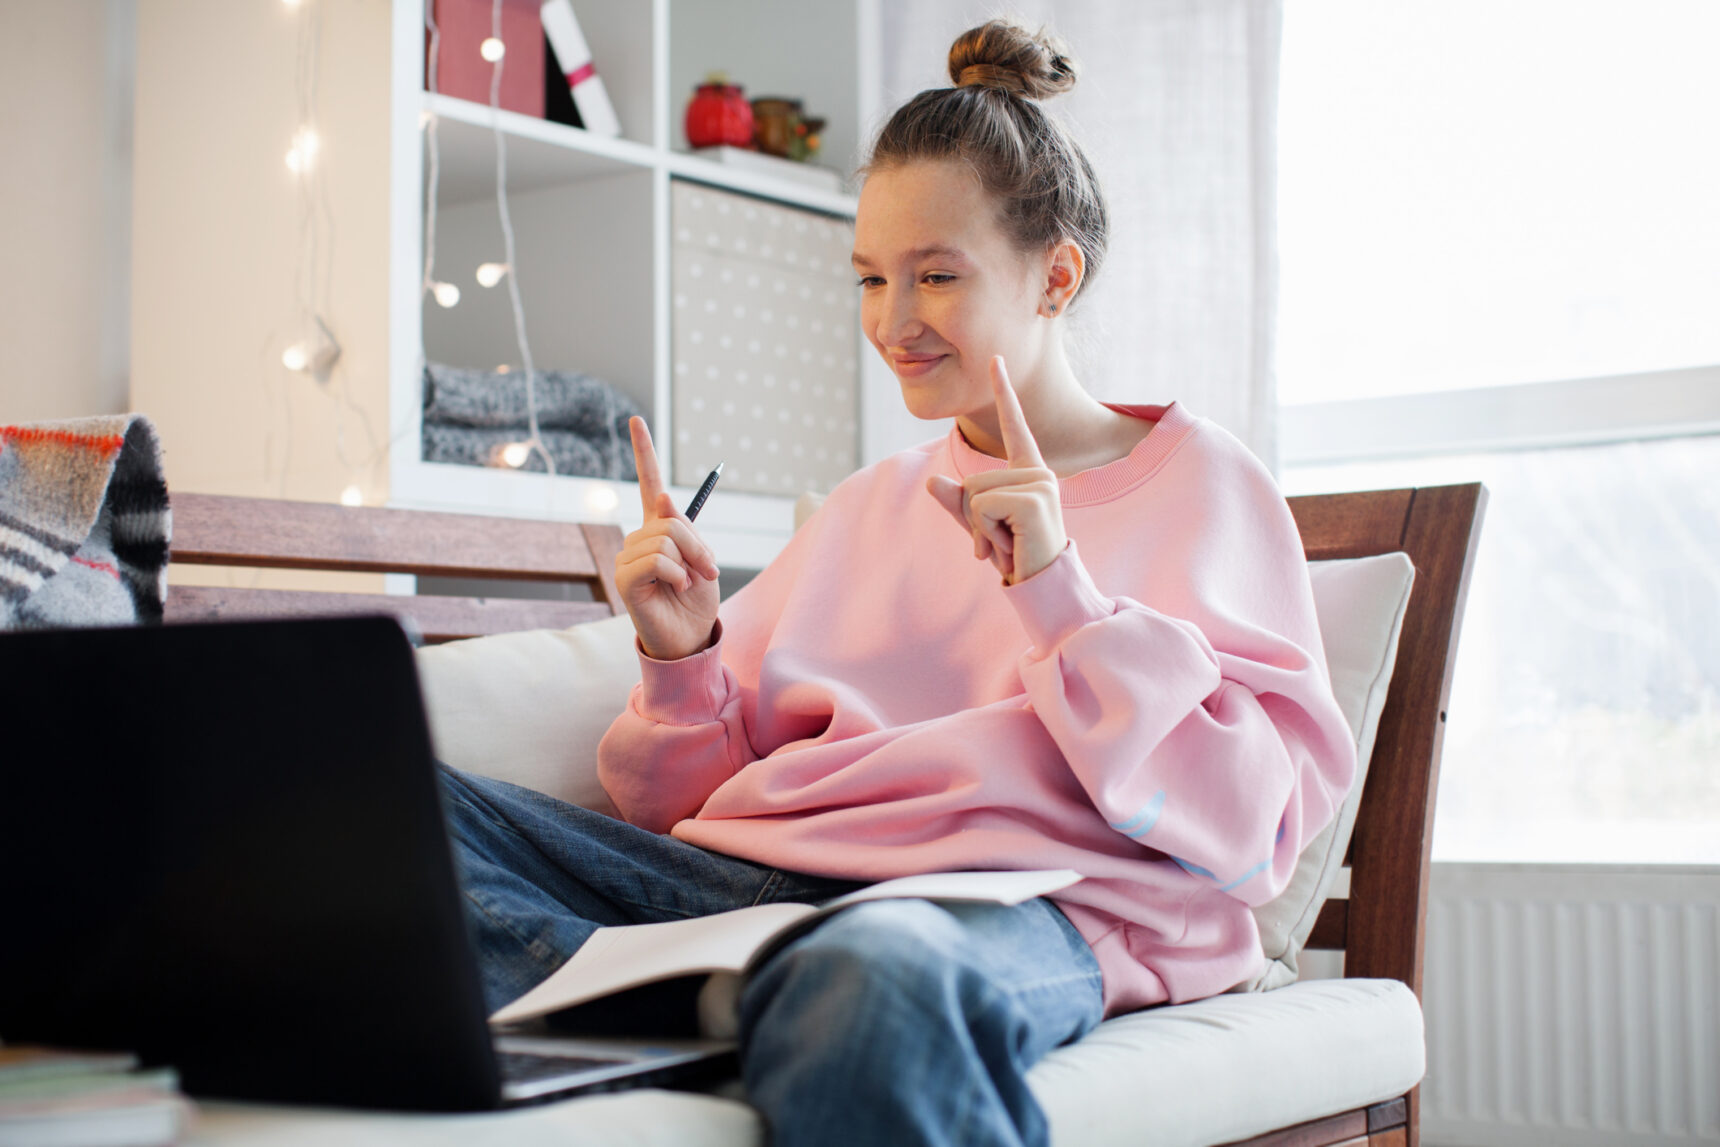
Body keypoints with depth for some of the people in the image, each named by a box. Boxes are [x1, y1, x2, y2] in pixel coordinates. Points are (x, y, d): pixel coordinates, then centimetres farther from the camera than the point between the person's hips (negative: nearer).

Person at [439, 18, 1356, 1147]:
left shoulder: (1202, 482, 11)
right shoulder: (871, 505, 27)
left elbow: (1249, 833, -3)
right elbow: (706, 796, 24)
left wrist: (1058, 595, -9)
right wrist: (682, 655, 4)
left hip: (1021, 900, -6)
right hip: (759, 876, 7)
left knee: (872, 973, -44)